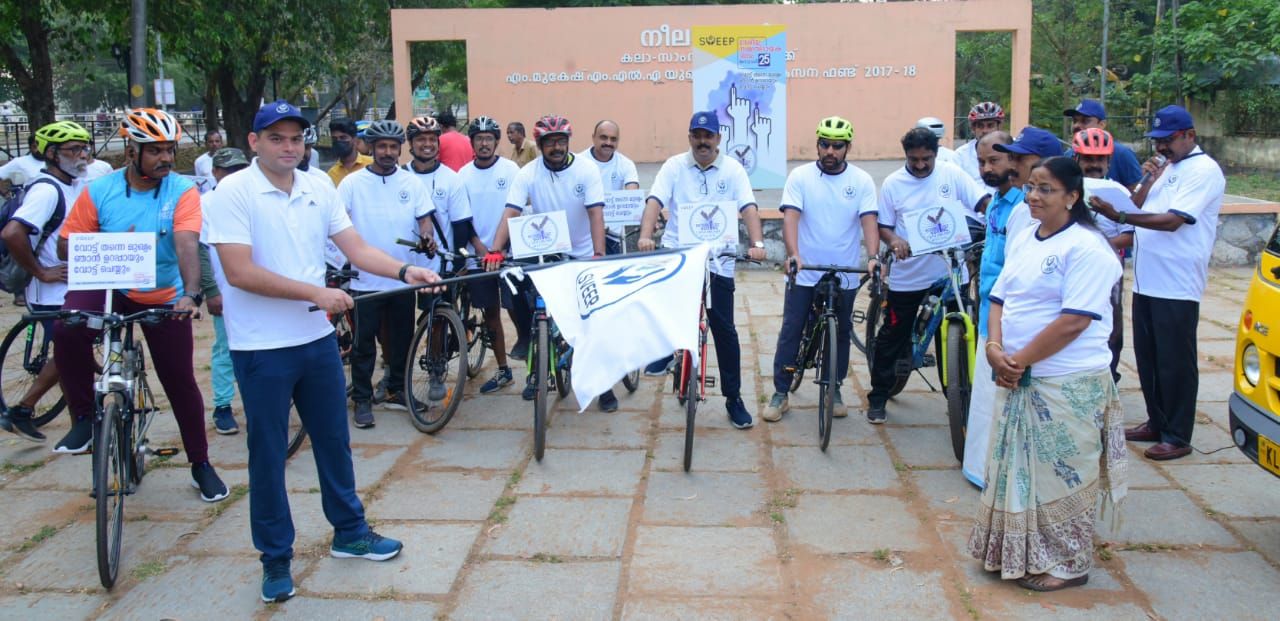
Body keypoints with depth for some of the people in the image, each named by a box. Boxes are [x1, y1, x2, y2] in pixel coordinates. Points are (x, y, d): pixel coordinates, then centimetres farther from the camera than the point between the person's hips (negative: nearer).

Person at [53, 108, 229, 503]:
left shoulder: (183, 191, -12)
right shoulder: (100, 191, -8)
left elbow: (188, 246, -26)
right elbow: (65, 247, -5)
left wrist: (190, 294, -41)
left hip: (165, 298, 0)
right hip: (109, 289, 0)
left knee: (181, 382, 5)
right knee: (67, 329, -31)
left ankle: (201, 464, 24)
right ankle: (83, 418, -9)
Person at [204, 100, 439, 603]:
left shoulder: (319, 190, 5)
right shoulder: (234, 192, -12)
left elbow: (357, 249, 2)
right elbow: (240, 272, -20)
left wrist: (405, 271, -15)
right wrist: (316, 293, -22)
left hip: (317, 338, 5)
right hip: (261, 347, -5)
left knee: (333, 439, 16)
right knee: (267, 453, 7)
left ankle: (349, 532, 32)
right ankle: (276, 557, 21)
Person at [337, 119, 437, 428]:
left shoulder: (411, 182, 7)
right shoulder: (352, 183, -1)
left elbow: (424, 217, 6)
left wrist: (427, 236, -16)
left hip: (403, 277, 3)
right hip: (365, 278, -3)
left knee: (401, 339, 12)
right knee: (364, 342, 3)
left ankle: (396, 391, 27)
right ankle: (361, 399, 13)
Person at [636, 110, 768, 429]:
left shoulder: (733, 169, 1)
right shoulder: (674, 165, 2)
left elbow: (749, 208, -9)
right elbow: (655, 201, -9)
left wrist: (757, 243, -26)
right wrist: (645, 236, -27)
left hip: (718, 260, 0)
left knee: (724, 329, 2)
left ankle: (734, 399, 14)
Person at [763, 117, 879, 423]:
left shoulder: (862, 180, -1)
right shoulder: (800, 176, -4)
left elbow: (869, 222, -9)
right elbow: (790, 217, -14)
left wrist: (873, 257, -26)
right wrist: (793, 254, -31)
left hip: (845, 276, 1)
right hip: (804, 273, -1)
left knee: (840, 333, 11)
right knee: (790, 332, 1)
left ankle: (834, 390, 27)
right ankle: (780, 393, 11)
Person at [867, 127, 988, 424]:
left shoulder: (952, 174, -1)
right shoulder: (893, 183, -1)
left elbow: (984, 203, -4)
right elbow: (883, 226, 2)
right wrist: (894, 240, -20)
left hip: (949, 273, 1)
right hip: (907, 275, 0)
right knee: (892, 338, 7)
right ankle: (878, 397, 19)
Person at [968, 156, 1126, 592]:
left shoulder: (1086, 248, -14)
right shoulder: (1024, 239, 10)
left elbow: (1074, 321, -21)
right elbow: (999, 299, 10)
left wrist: (1020, 360, -17)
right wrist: (995, 349, -7)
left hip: (1067, 386, -8)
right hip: (1017, 379, 8)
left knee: (1061, 475, 4)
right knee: (1017, 470, 15)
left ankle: (1067, 564, 21)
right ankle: (1019, 554, 31)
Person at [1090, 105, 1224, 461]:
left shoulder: (1204, 171, -10)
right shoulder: (1163, 167, 16)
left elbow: (1173, 220, -20)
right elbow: (1136, 208, 12)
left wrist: (1119, 216, -26)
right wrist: (1147, 182, -4)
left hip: (1176, 286, -8)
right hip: (1146, 281, 8)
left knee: (1175, 363, -1)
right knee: (1147, 358, 15)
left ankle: (1177, 437, 8)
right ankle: (1156, 423, 28)